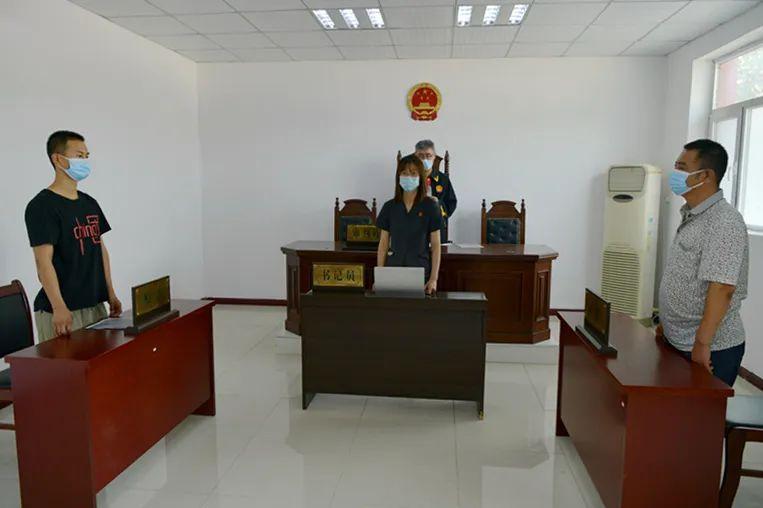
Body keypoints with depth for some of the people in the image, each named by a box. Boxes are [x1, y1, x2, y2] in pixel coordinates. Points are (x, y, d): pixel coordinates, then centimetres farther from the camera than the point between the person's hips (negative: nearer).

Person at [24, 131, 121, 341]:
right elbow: (44, 261, -17)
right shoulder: (41, 206, -10)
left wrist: (110, 294, 11)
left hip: (96, 305, 7)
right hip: (63, 311, -7)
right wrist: (59, 308, -25)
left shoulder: (90, 203, 12)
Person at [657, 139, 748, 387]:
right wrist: (668, 322, 20)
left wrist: (702, 343, -26)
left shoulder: (724, 222, -19)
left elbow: (721, 289, -25)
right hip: (679, 341, 8)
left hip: (710, 350, -8)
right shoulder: (691, 217, 10)